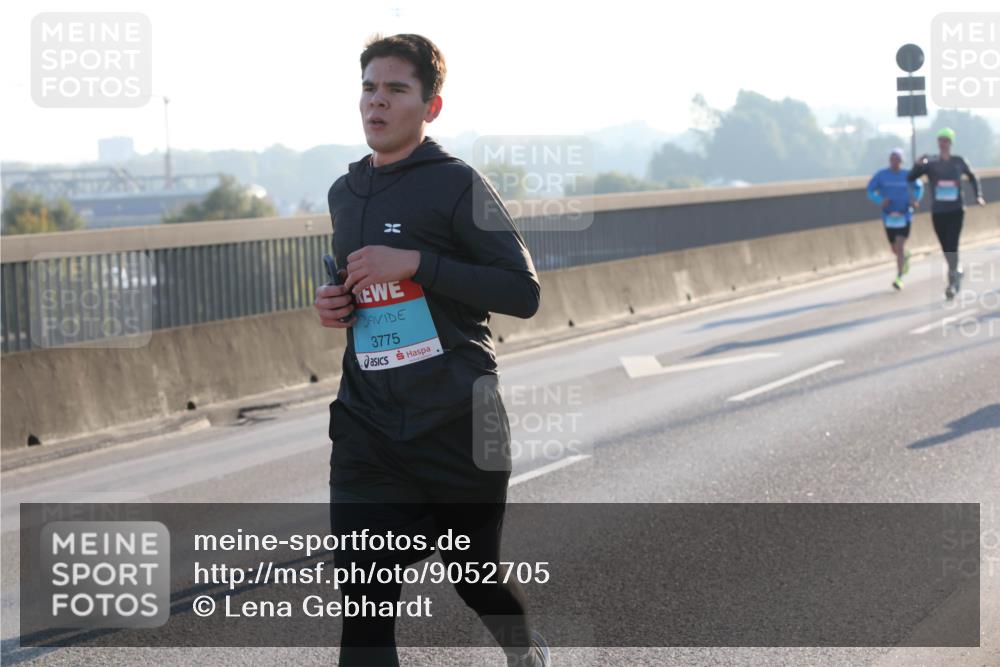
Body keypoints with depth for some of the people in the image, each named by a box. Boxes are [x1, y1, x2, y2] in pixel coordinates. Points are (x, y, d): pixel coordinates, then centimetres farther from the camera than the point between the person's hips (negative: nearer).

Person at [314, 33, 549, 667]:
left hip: (459, 424, -4)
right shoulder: (344, 193, 14)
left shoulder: (457, 184, -7)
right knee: (363, 598, -8)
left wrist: (416, 263, -20)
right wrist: (334, 304, 6)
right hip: (367, 427, 4)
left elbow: (523, 292, -13)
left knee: (474, 574, 13)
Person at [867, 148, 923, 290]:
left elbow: (919, 187, 14)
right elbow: (870, 191, -3)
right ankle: (905, 257, 50)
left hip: (905, 216, -2)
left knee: (900, 247, -15)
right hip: (889, 217, 2)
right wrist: (880, 201, -21)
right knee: (895, 249, 14)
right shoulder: (881, 175, -6)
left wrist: (915, 200, -5)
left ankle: (899, 278, -12)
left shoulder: (907, 175, -3)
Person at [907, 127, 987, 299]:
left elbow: (972, 177, 20)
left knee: (952, 246, -14)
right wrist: (917, 165, -24)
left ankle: (952, 283, -13)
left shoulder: (958, 162, 2)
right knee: (946, 248, 9)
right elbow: (910, 178, -6)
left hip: (956, 210, -2)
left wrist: (978, 196, 11)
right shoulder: (930, 163, 0)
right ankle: (957, 270, 35)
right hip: (938, 212, 2)